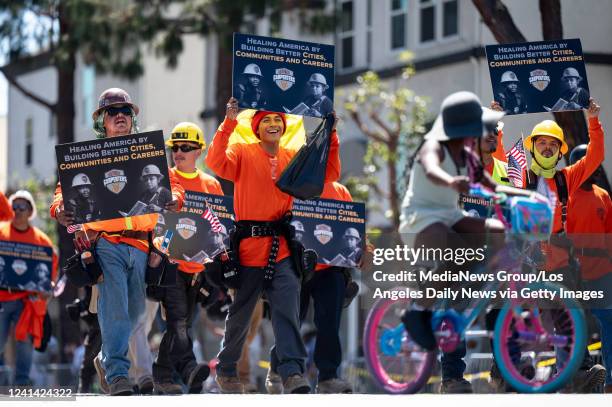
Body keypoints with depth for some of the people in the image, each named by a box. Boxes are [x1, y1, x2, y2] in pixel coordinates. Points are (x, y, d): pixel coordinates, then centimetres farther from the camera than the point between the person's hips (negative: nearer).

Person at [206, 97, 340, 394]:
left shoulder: (293, 158, 13)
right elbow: (216, 162, -18)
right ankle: (226, 369, 25)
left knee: (288, 308, -13)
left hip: (282, 249, 3)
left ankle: (293, 373, -21)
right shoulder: (243, 153, 0)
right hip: (250, 246, -2)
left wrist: (331, 136, -1)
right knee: (240, 312, 8)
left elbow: (329, 174, 10)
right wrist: (229, 123, -26)